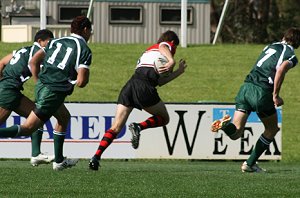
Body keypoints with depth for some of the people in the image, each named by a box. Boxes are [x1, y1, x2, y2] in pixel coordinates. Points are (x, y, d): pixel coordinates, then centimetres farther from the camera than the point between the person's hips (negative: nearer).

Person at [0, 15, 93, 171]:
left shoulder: (57, 41, 13)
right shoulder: (85, 50, -6)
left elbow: (33, 62, 12)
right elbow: (81, 81, -15)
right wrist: (82, 80, 8)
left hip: (41, 87, 8)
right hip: (54, 93, -8)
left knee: (64, 117, 28)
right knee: (27, 129, -6)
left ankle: (59, 161, 30)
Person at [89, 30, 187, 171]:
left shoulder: (149, 50, 37)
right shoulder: (166, 45, 18)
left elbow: (158, 81, 32)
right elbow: (163, 47, -10)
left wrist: (179, 72, 37)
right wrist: (171, 61, -24)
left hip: (130, 85, 7)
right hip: (144, 87, -7)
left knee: (115, 127, 2)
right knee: (164, 118, 14)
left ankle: (96, 156, -15)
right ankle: (138, 127, -13)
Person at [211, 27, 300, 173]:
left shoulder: (270, 46, 21)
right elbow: (281, 69, -19)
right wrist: (275, 95, -15)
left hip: (246, 87, 5)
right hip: (262, 92, -5)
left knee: (235, 133, 2)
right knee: (272, 129, 20)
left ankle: (225, 124, -31)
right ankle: (250, 164, 18)